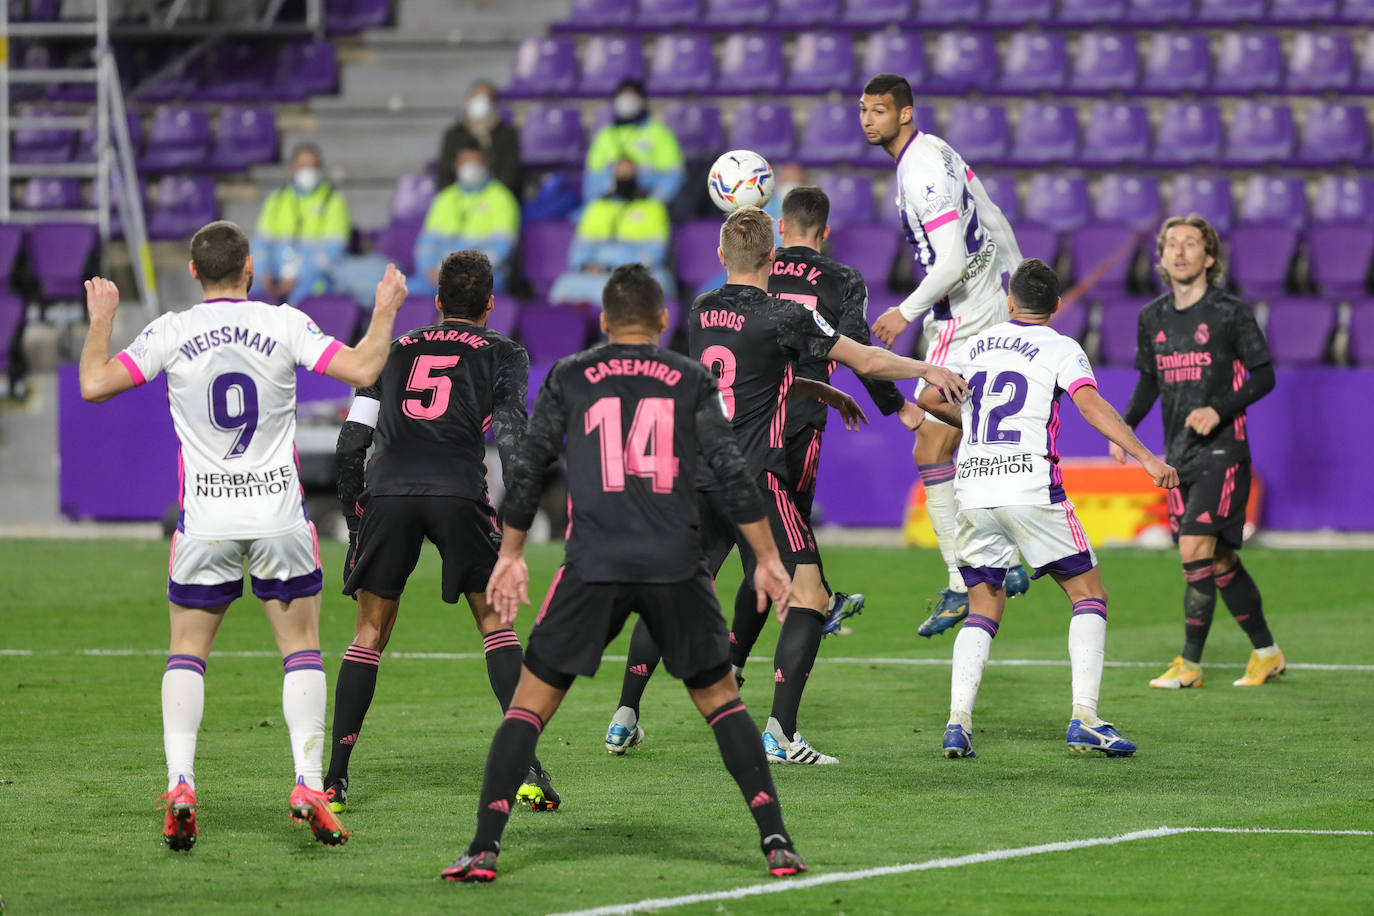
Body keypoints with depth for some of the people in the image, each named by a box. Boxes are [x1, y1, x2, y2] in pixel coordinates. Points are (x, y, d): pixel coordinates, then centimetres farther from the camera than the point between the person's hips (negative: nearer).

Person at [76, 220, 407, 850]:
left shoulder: (169, 333, -4)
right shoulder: (285, 325, -5)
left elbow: (94, 385, -4)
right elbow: (362, 370, -10)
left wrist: (101, 321, 12)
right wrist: (385, 312, 6)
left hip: (204, 517, 0)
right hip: (279, 514, 0)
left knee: (186, 651, 10)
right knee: (302, 648, 9)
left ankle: (179, 787, -6)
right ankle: (308, 786, -4)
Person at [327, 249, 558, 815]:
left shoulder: (396, 349, 24)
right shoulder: (502, 354, 16)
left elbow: (351, 443, 18)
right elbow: (510, 434, 1)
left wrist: (352, 514, 25)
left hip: (387, 493, 2)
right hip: (458, 493, -2)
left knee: (370, 633, 12)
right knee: (494, 620, 11)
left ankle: (334, 778, 6)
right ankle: (525, 765, 0)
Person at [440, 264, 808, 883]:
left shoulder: (569, 379, 9)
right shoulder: (691, 380, 8)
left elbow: (527, 469, 9)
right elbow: (732, 473, 2)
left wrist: (511, 555, 19)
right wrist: (767, 559, 6)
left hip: (594, 565, -1)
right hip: (676, 567, 1)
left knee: (530, 703, 5)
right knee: (719, 697, 14)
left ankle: (484, 849, -7)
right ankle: (776, 842, 3)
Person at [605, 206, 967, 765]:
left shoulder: (700, 313, 10)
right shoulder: (783, 316, -9)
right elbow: (866, 361, -4)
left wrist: (824, 392, 34)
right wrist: (926, 370, 12)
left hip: (696, 482, 6)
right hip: (754, 482, -6)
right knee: (809, 596, -2)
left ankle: (624, 720, 19)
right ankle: (780, 733, -13)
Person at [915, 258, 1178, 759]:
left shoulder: (979, 345, 16)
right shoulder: (1061, 349, 2)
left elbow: (930, 398, 20)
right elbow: (1091, 405, -13)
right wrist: (1146, 458, -19)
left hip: (973, 489, 4)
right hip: (1031, 488, -4)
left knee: (983, 609, 13)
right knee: (1089, 593, 5)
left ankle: (957, 721, -5)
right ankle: (1084, 719, -8)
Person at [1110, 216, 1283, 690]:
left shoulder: (1231, 312, -7)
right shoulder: (1152, 318, 9)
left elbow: (1263, 376, -4)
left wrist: (1220, 410, -17)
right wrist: (1126, 426, 4)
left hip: (1222, 452, -6)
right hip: (1179, 456, 6)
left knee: (1195, 549, -16)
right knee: (1219, 561, 9)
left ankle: (1190, 664, -8)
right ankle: (1266, 651, 22)